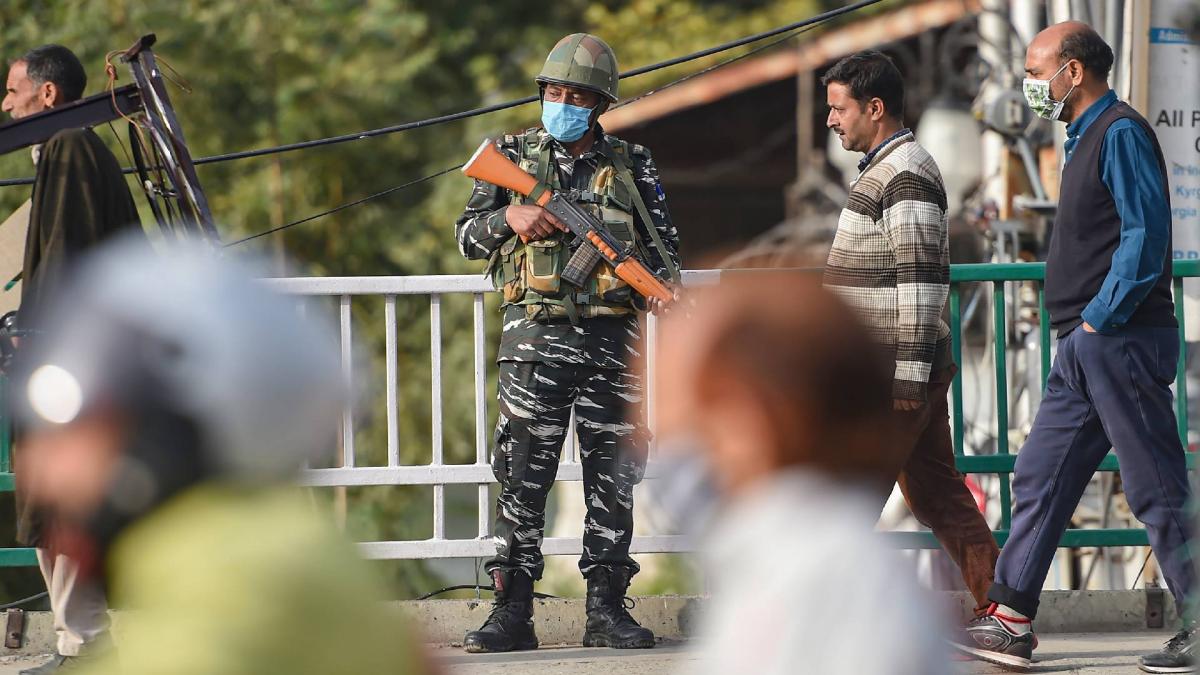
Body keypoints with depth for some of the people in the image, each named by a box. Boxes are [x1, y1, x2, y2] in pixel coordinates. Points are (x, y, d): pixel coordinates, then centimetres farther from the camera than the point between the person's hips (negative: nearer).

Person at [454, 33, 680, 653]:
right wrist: (510, 215, -11)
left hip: (612, 340, 1)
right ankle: (511, 612, -3)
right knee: (522, 475, -5)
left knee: (614, 476, 3)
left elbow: (663, 243, 11)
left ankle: (606, 609, 10)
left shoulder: (632, 166, 10)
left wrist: (665, 284, -10)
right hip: (537, 334, -1)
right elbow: (468, 236, 9)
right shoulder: (514, 156, 8)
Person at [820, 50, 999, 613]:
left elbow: (923, 280, -20)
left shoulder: (906, 175, -14)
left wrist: (908, 376, -23)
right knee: (939, 497, 9)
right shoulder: (887, 171, 19)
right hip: (900, 371, 10)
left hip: (895, 374, -10)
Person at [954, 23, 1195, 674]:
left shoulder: (1121, 134, -12)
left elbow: (1146, 234, -20)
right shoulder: (1087, 138, 19)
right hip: (1085, 350, 10)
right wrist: (1082, 329, 16)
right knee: (1040, 476, 9)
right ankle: (1010, 620, 11)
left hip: (1120, 344, -10)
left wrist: (1099, 321, -18)